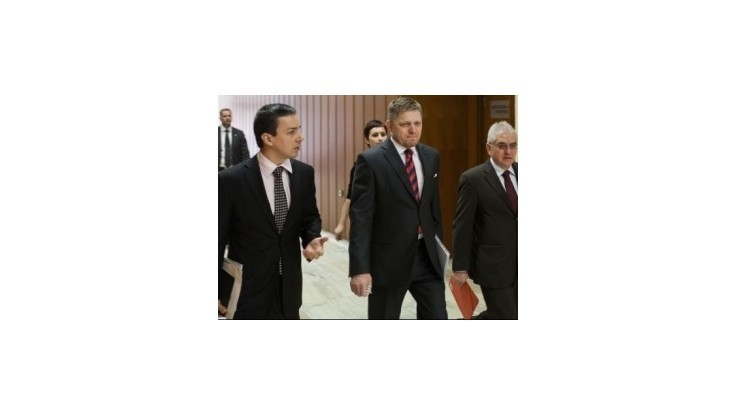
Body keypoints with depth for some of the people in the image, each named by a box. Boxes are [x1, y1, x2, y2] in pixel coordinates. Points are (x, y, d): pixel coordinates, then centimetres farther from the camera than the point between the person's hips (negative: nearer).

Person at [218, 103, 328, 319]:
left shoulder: (304, 173, -1)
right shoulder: (231, 179, -14)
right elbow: (217, 238, -8)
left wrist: (311, 239, -10)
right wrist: (217, 292, -6)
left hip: (289, 285, 4)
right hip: (248, 289, -4)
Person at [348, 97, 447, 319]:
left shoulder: (431, 157, 7)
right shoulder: (370, 160, -10)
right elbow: (360, 217, -14)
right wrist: (359, 268, -19)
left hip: (427, 256, 5)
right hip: (388, 259, -4)